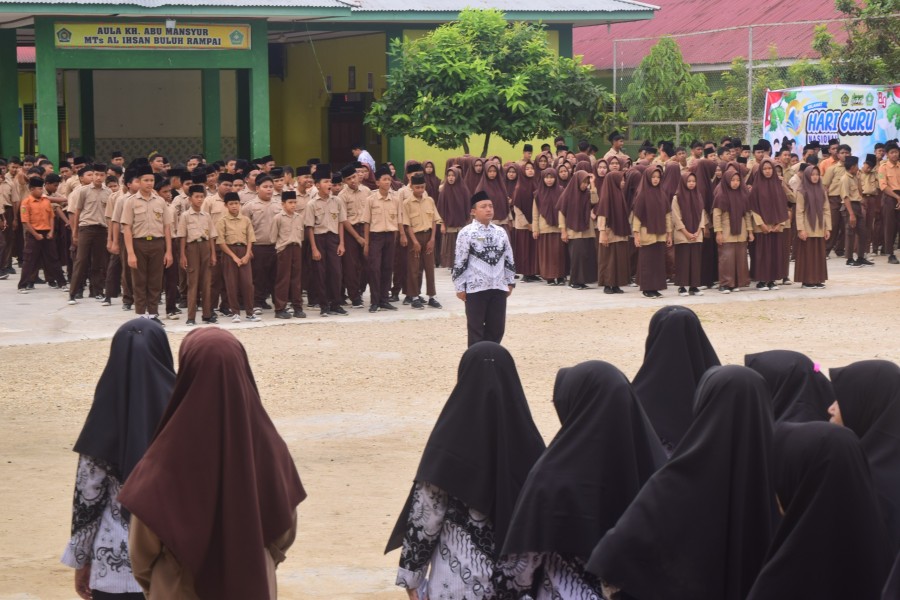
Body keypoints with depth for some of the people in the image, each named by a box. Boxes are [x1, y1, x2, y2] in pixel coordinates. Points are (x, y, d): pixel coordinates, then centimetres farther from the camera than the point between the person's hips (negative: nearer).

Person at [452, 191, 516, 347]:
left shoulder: (500, 232, 8)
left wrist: (510, 282, 14)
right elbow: (459, 262, -7)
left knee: (497, 327, 8)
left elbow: (509, 259, 15)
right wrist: (460, 287, -8)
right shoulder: (466, 233, -7)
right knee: (476, 328, 2)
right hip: (475, 288, -5)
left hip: (498, 287, 5)